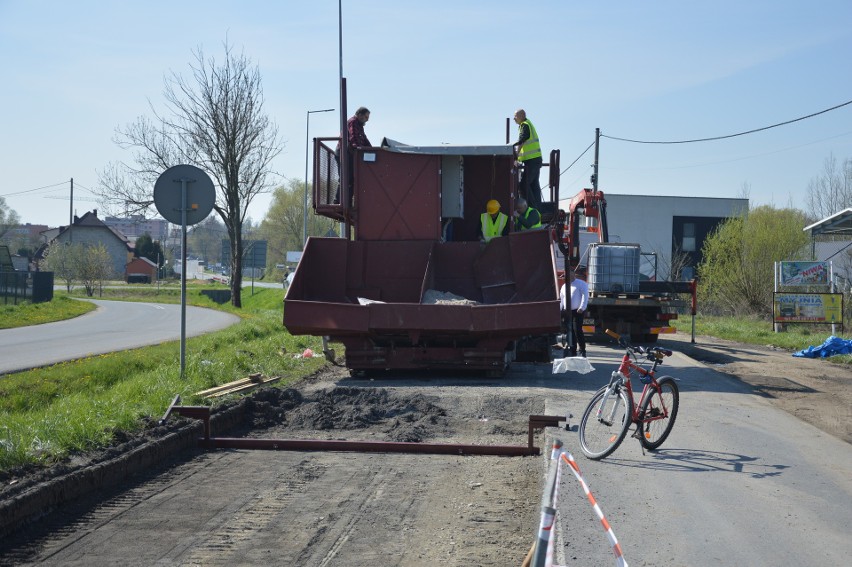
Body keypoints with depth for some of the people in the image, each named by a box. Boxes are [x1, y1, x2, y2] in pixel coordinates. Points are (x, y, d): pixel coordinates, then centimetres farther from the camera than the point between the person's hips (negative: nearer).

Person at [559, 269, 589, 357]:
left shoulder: (581, 284, -1)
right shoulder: (564, 286, 19)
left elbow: (585, 296, -11)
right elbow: (561, 299, 23)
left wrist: (582, 308, -21)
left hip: (578, 311, -6)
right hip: (567, 312, 6)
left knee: (577, 330, -13)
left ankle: (582, 351, -6)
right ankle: (573, 352, 9)